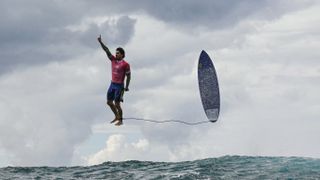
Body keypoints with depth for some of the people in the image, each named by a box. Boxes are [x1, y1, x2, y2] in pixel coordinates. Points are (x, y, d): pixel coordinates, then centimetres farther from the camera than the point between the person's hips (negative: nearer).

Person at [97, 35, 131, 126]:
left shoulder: (125, 64, -12)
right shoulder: (113, 60, 4)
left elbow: (128, 76, -9)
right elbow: (107, 50, 2)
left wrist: (126, 87, -14)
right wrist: (100, 42, -4)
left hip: (119, 86, -7)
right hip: (112, 84, 7)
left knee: (117, 104, -4)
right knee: (109, 102, 13)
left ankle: (120, 120, 9)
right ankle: (116, 116, 30)